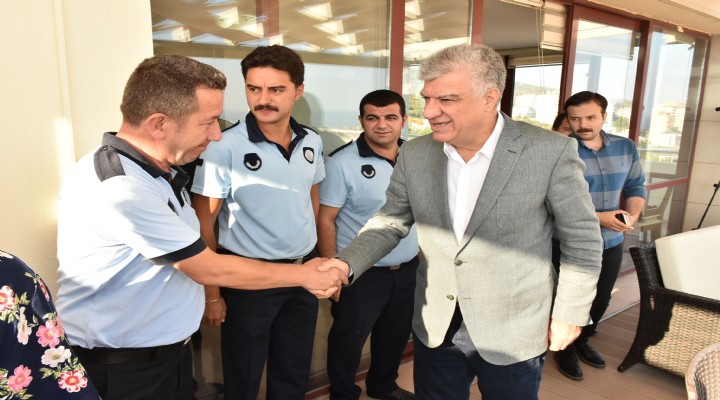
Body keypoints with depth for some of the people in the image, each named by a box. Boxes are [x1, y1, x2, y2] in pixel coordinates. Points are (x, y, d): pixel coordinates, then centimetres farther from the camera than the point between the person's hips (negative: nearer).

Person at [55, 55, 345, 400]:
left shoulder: (163, 170, 2)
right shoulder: (119, 186, -26)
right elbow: (208, 269, -20)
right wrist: (303, 275, -10)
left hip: (171, 349, 8)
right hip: (120, 370, -8)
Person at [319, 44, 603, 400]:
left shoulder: (550, 152, -16)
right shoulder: (414, 154, -6)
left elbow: (582, 238, -7)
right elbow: (391, 221, 3)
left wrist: (569, 314, -3)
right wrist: (346, 263, -12)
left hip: (513, 334, -2)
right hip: (434, 329, 3)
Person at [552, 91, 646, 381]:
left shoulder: (626, 147, 1)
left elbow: (637, 186, 8)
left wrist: (633, 213, -13)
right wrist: (598, 218, -27)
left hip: (612, 242, 6)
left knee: (601, 299, 21)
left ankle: (582, 340, 45)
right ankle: (565, 348, 35)